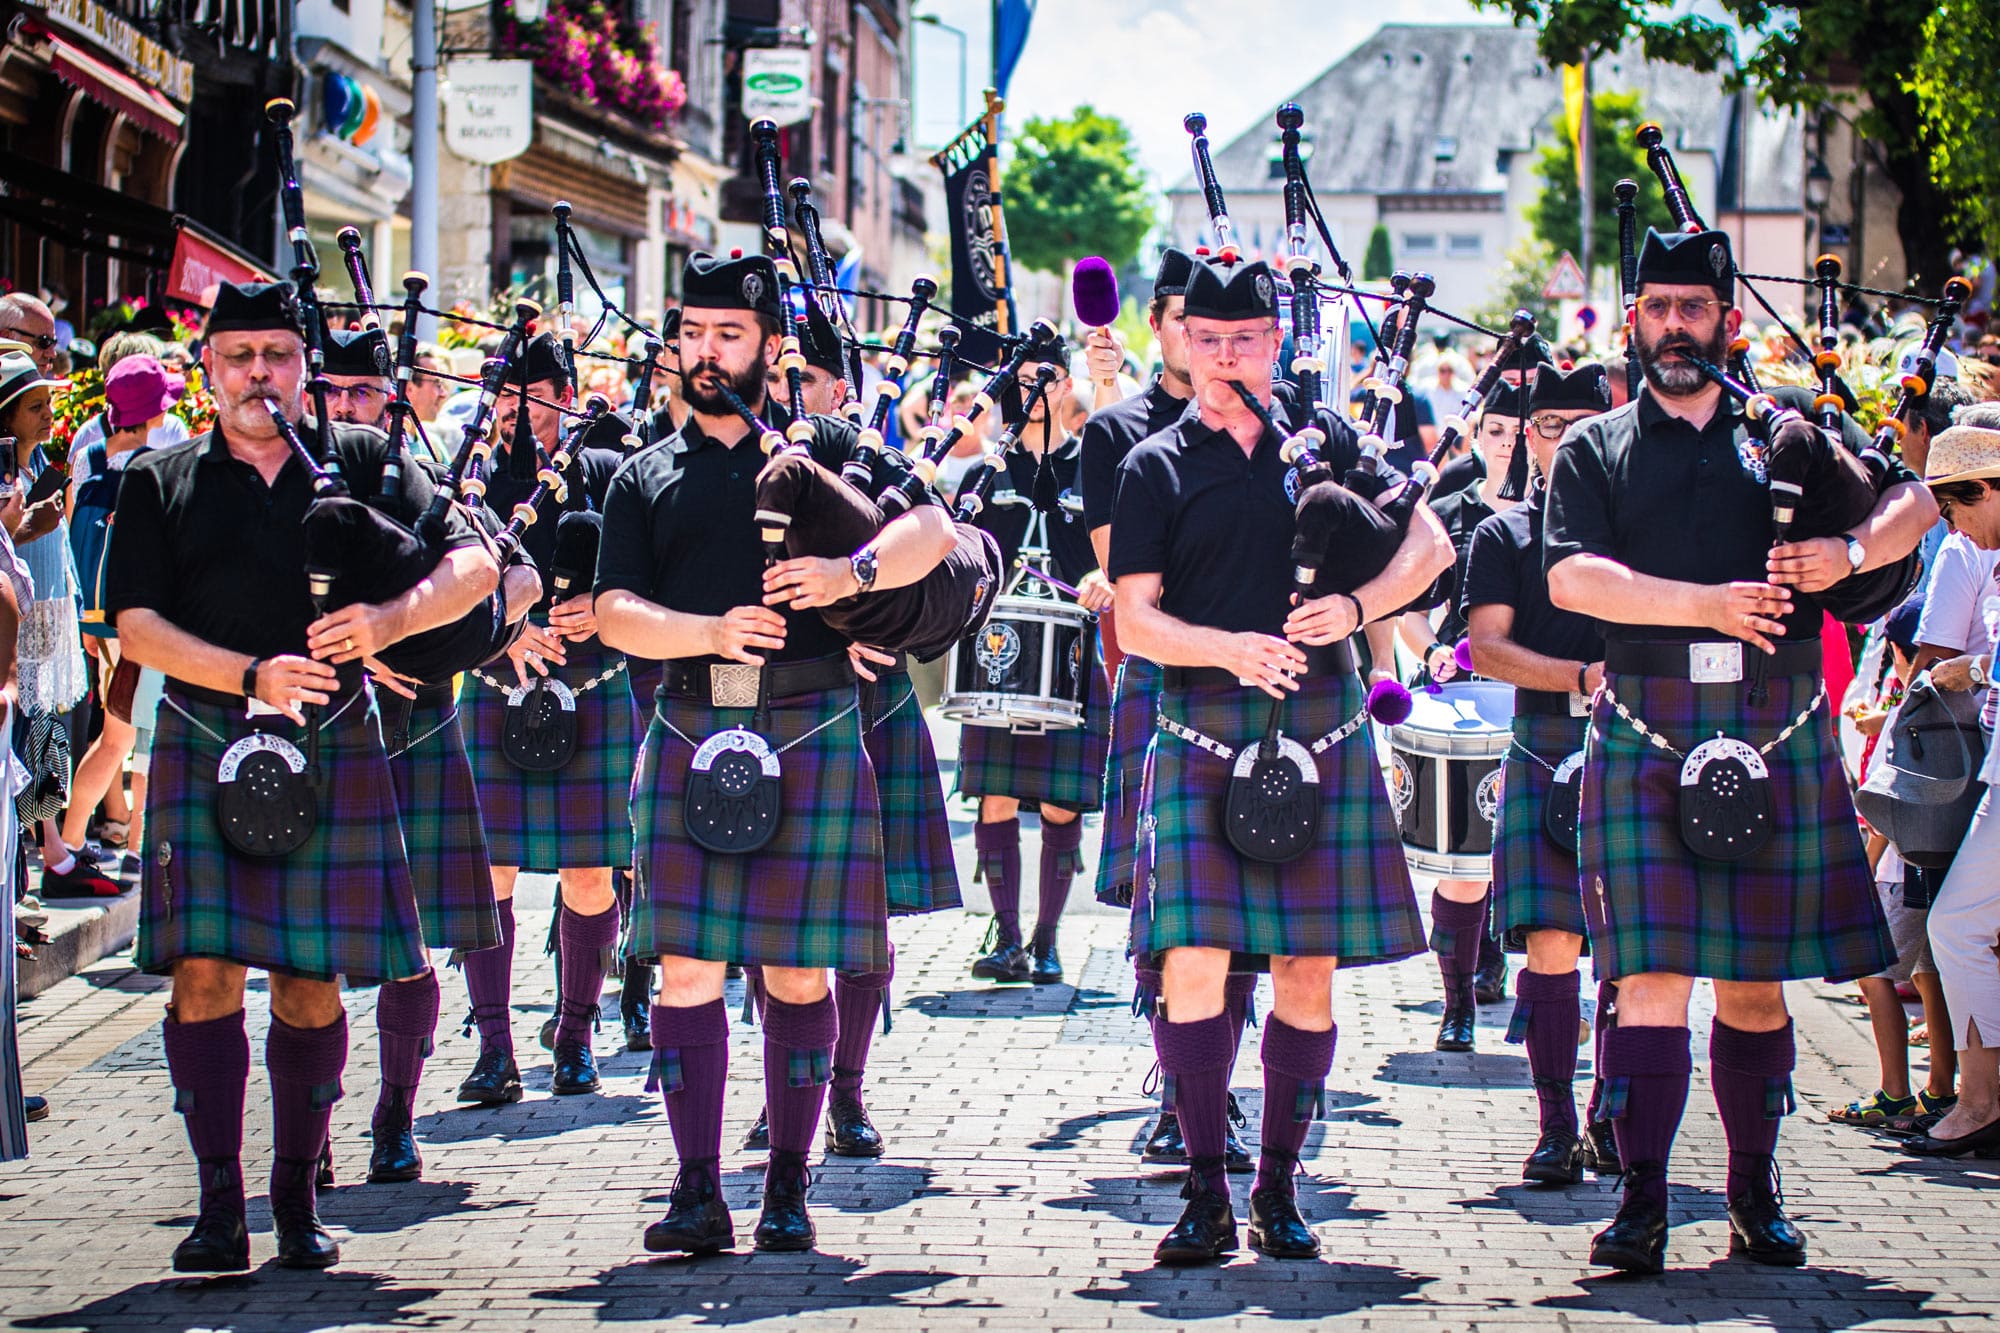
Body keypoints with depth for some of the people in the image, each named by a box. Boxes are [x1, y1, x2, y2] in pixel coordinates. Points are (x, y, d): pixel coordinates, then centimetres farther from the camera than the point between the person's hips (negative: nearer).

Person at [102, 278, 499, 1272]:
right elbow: (138, 626, 0)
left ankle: (297, 1192, 16)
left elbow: (474, 565, 2)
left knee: (311, 985, 3)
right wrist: (254, 676, -14)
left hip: (333, 748, 1)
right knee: (204, 974, -8)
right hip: (206, 747, 0)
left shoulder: (361, 462, 10)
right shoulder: (158, 482, 10)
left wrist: (387, 620, -16)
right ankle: (219, 1203, -1)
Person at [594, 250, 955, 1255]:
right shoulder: (645, 478, 14)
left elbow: (932, 528, -1)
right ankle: (698, 1192, 0)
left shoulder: (826, 447, 11)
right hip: (690, 733, 1)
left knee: (798, 970, 3)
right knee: (686, 966, -4)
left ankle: (788, 1186, 12)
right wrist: (714, 630, -15)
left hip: (810, 731, -1)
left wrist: (852, 571, -20)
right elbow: (615, 611, 3)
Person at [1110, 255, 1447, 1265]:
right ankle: (1207, 1193, -1)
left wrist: (1356, 606, -10)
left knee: (1310, 967, 3)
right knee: (1194, 962, -10)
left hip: (1322, 726, 2)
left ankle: (1278, 1187, 13)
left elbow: (1429, 546, 9)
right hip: (1204, 732, -2)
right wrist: (1230, 648, -16)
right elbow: (1135, 622, 1)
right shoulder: (1156, 469, 7)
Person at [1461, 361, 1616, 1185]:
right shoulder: (1504, 536, 10)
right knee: (1552, 941, -9)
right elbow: (1487, 648, -1)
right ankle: (1556, 1126, -3)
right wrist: (1582, 677, -15)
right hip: (1549, 750, -2)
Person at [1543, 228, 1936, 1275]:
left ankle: (1755, 1195, 18)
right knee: (1654, 972, -8)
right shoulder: (1592, 451, 10)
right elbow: (1571, 576, -5)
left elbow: (1913, 500, 11)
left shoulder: (1793, 424, 14)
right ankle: (1642, 1202, -5)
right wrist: (1707, 604, -16)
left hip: (1778, 733, 2)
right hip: (1648, 735, -2)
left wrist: (1853, 549, -11)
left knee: (1755, 980, 8)